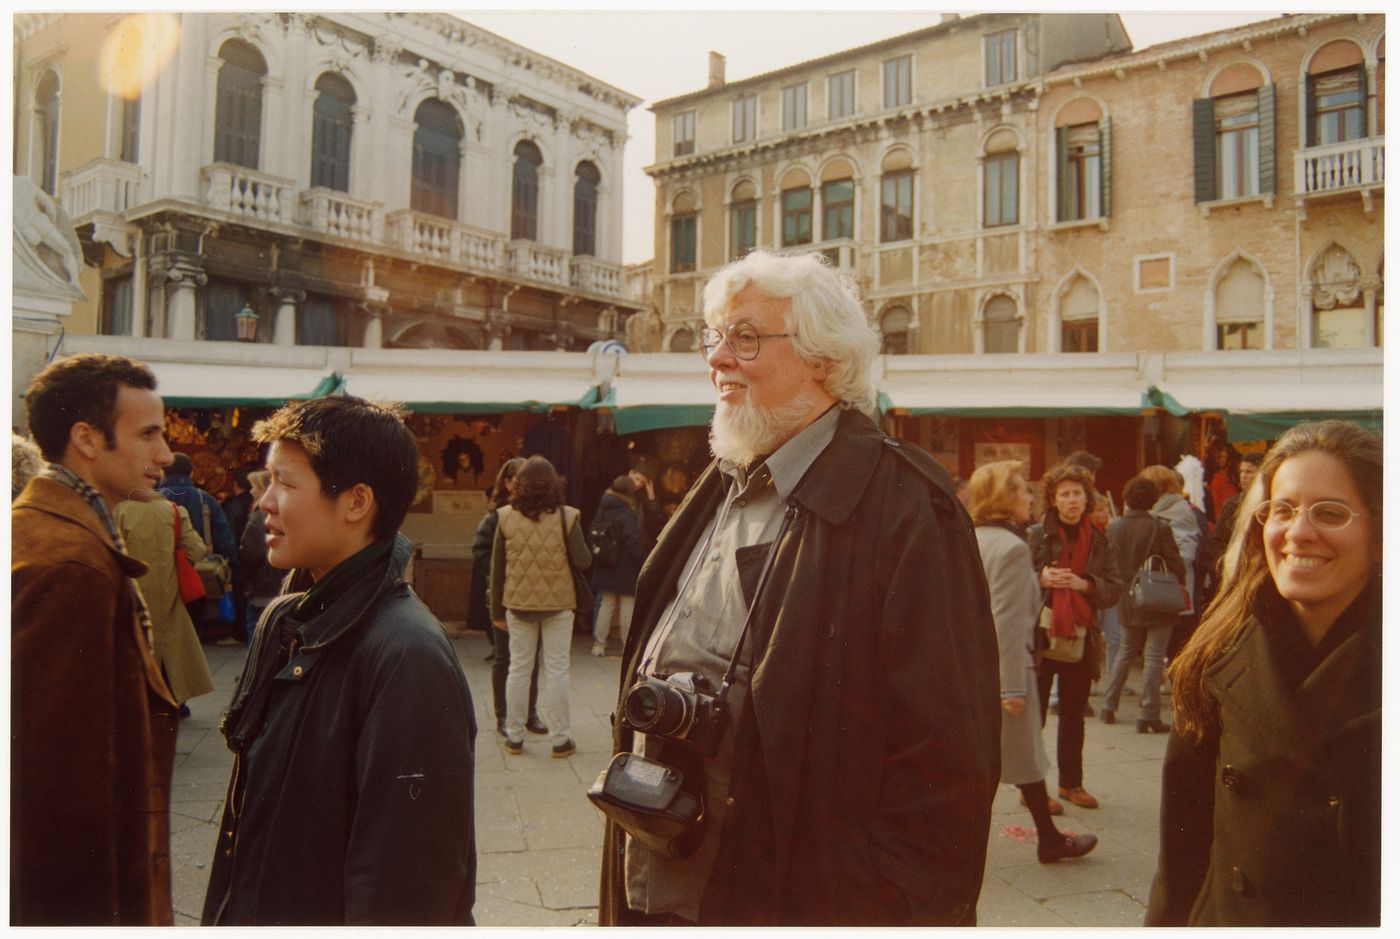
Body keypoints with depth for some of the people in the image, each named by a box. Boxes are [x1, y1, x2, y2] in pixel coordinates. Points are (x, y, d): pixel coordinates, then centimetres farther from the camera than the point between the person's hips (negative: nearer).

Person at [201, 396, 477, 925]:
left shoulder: (409, 658, -27)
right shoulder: (283, 619, 1)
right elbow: (248, 800, 9)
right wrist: (223, 914, 11)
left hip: (325, 918, -7)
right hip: (249, 913, 7)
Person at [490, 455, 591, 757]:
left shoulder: (505, 517, -5)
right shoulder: (566, 517, -10)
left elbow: (497, 567, -1)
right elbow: (583, 561, -8)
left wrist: (497, 610, 7)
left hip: (518, 604, 2)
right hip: (557, 604, -2)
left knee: (519, 669, 13)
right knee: (556, 670, 8)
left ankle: (514, 737, 21)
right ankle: (559, 739, 13)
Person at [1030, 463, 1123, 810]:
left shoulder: (1099, 541, 7)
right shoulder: (1035, 536, -4)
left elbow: (1115, 588, 3)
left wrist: (1085, 584, -14)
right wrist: (1040, 579, -21)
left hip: (1081, 635, 4)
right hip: (1040, 634, -4)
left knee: (1074, 714, 16)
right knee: (1034, 713, 0)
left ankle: (1071, 782, 29)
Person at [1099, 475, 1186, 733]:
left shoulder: (1113, 526, -3)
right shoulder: (1160, 527, -15)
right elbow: (1176, 564, -9)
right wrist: (1180, 586, 9)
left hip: (1127, 601, 5)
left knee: (1126, 651, 20)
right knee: (1154, 657, 1)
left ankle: (1109, 707, 23)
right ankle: (1148, 716, 1)